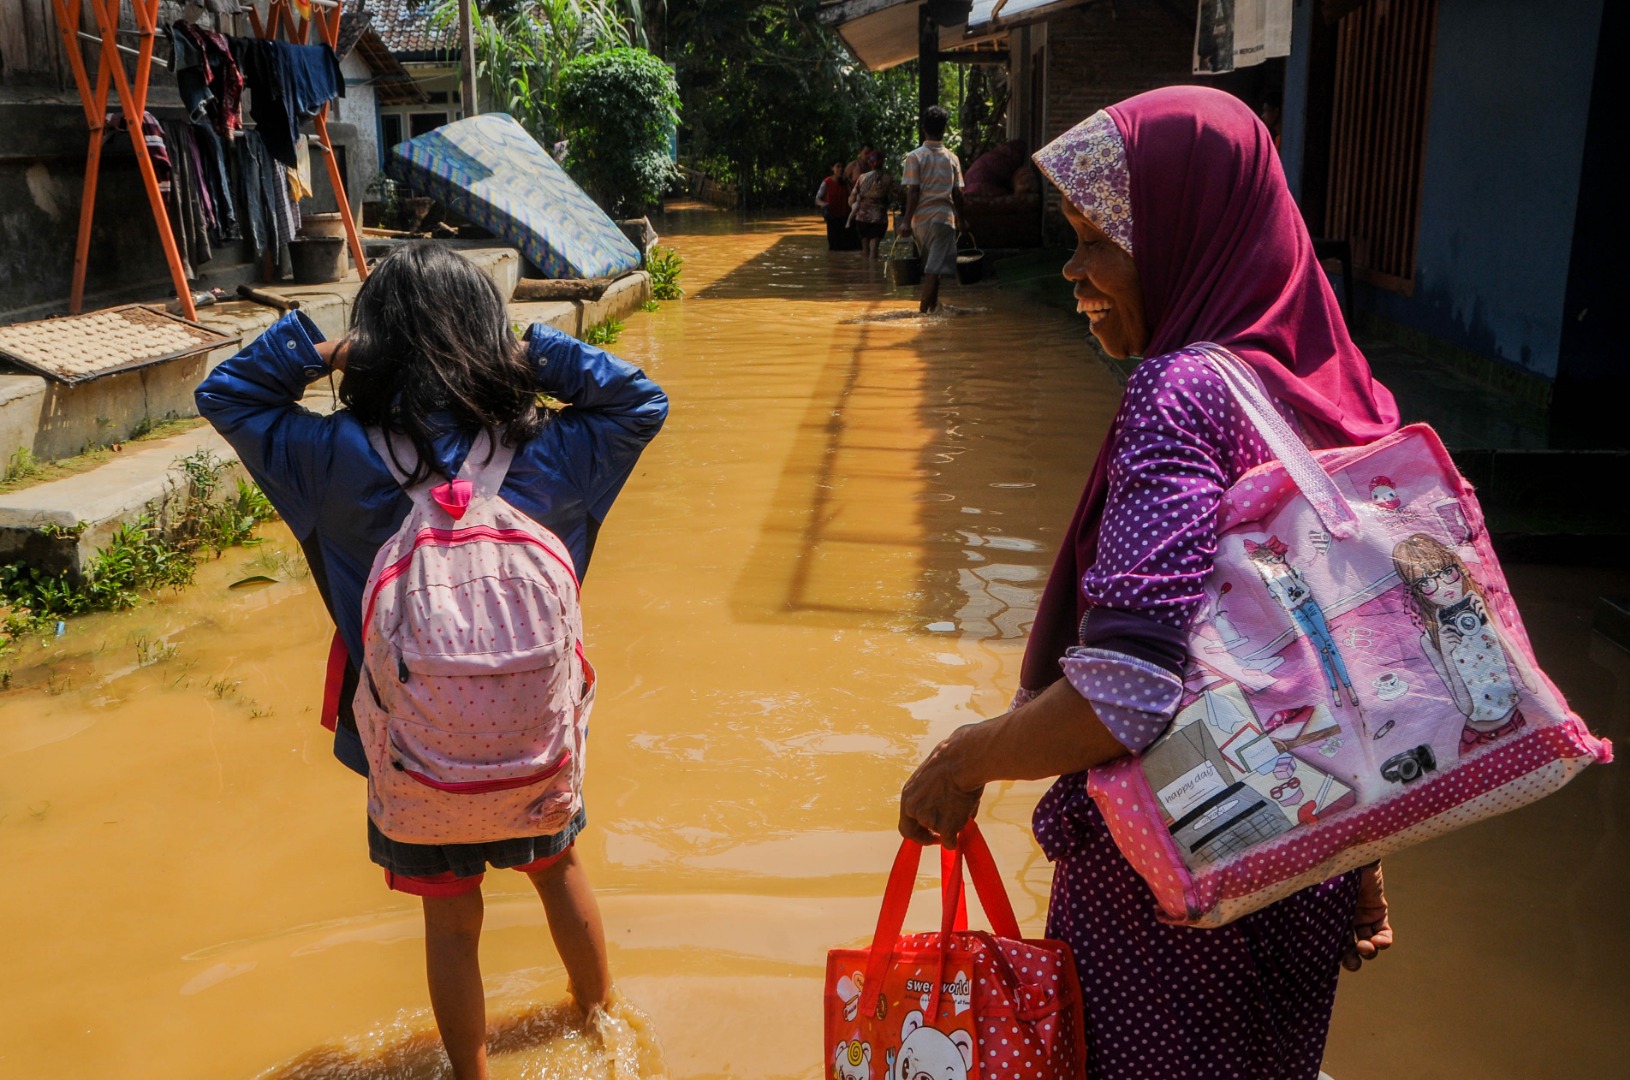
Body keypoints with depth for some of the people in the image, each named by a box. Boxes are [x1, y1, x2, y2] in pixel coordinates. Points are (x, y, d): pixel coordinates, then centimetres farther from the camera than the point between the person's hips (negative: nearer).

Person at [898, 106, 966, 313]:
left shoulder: (915, 157, -3)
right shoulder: (952, 158, 3)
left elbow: (913, 192, -8)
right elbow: (957, 194, 4)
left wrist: (906, 220, -6)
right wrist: (961, 218, 15)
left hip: (921, 217, 1)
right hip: (944, 217, -1)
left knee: (929, 265, 16)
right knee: (935, 267, -5)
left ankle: (932, 304, 27)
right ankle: (924, 308, -14)